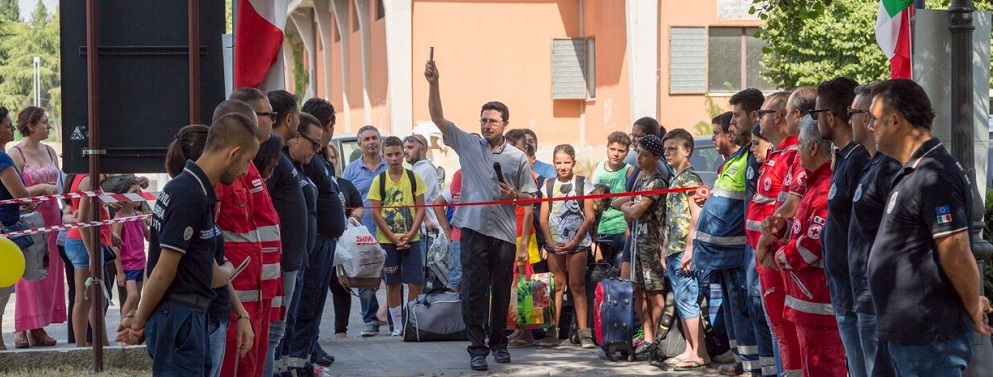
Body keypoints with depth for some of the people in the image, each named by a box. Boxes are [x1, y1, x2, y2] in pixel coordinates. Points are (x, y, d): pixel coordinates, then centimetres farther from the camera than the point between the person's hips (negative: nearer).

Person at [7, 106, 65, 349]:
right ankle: (23, 330, -1)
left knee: (49, 273, 6)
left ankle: (39, 328, 12)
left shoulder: (49, 151, 13)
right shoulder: (16, 154, -7)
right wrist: (42, 188, -18)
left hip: (51, 217, 7)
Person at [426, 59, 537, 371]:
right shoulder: (467, 144, 6)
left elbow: (529, 197, 11)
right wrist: (433, 83, -11)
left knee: (501, 290, 8)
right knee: (474, 290, -3)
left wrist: (514, 196, -11)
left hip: (505, 232, 1)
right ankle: (477, 348, 0)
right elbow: (437, 117, -1)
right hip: (474, 228, -1)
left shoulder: (518, 158, 7)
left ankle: (498, 342, 22)